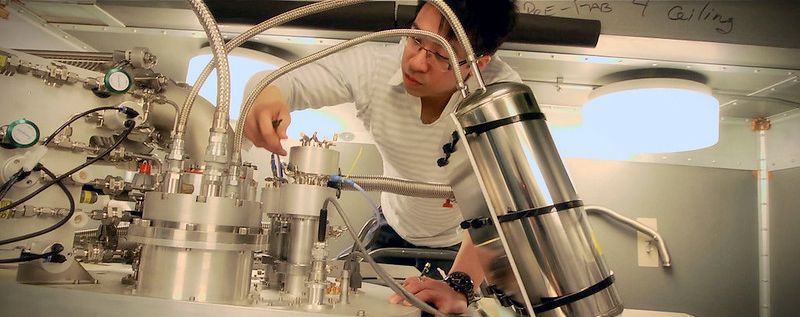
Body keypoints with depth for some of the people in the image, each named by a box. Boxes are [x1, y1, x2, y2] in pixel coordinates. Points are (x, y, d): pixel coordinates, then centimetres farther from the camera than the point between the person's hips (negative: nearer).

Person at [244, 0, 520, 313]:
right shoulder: (372, 65, -26)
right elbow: (286, 81, -19)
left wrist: (460, 287, -54)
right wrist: (265, 96, -44)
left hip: (466, 244, -2)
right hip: (397, 227, 3)